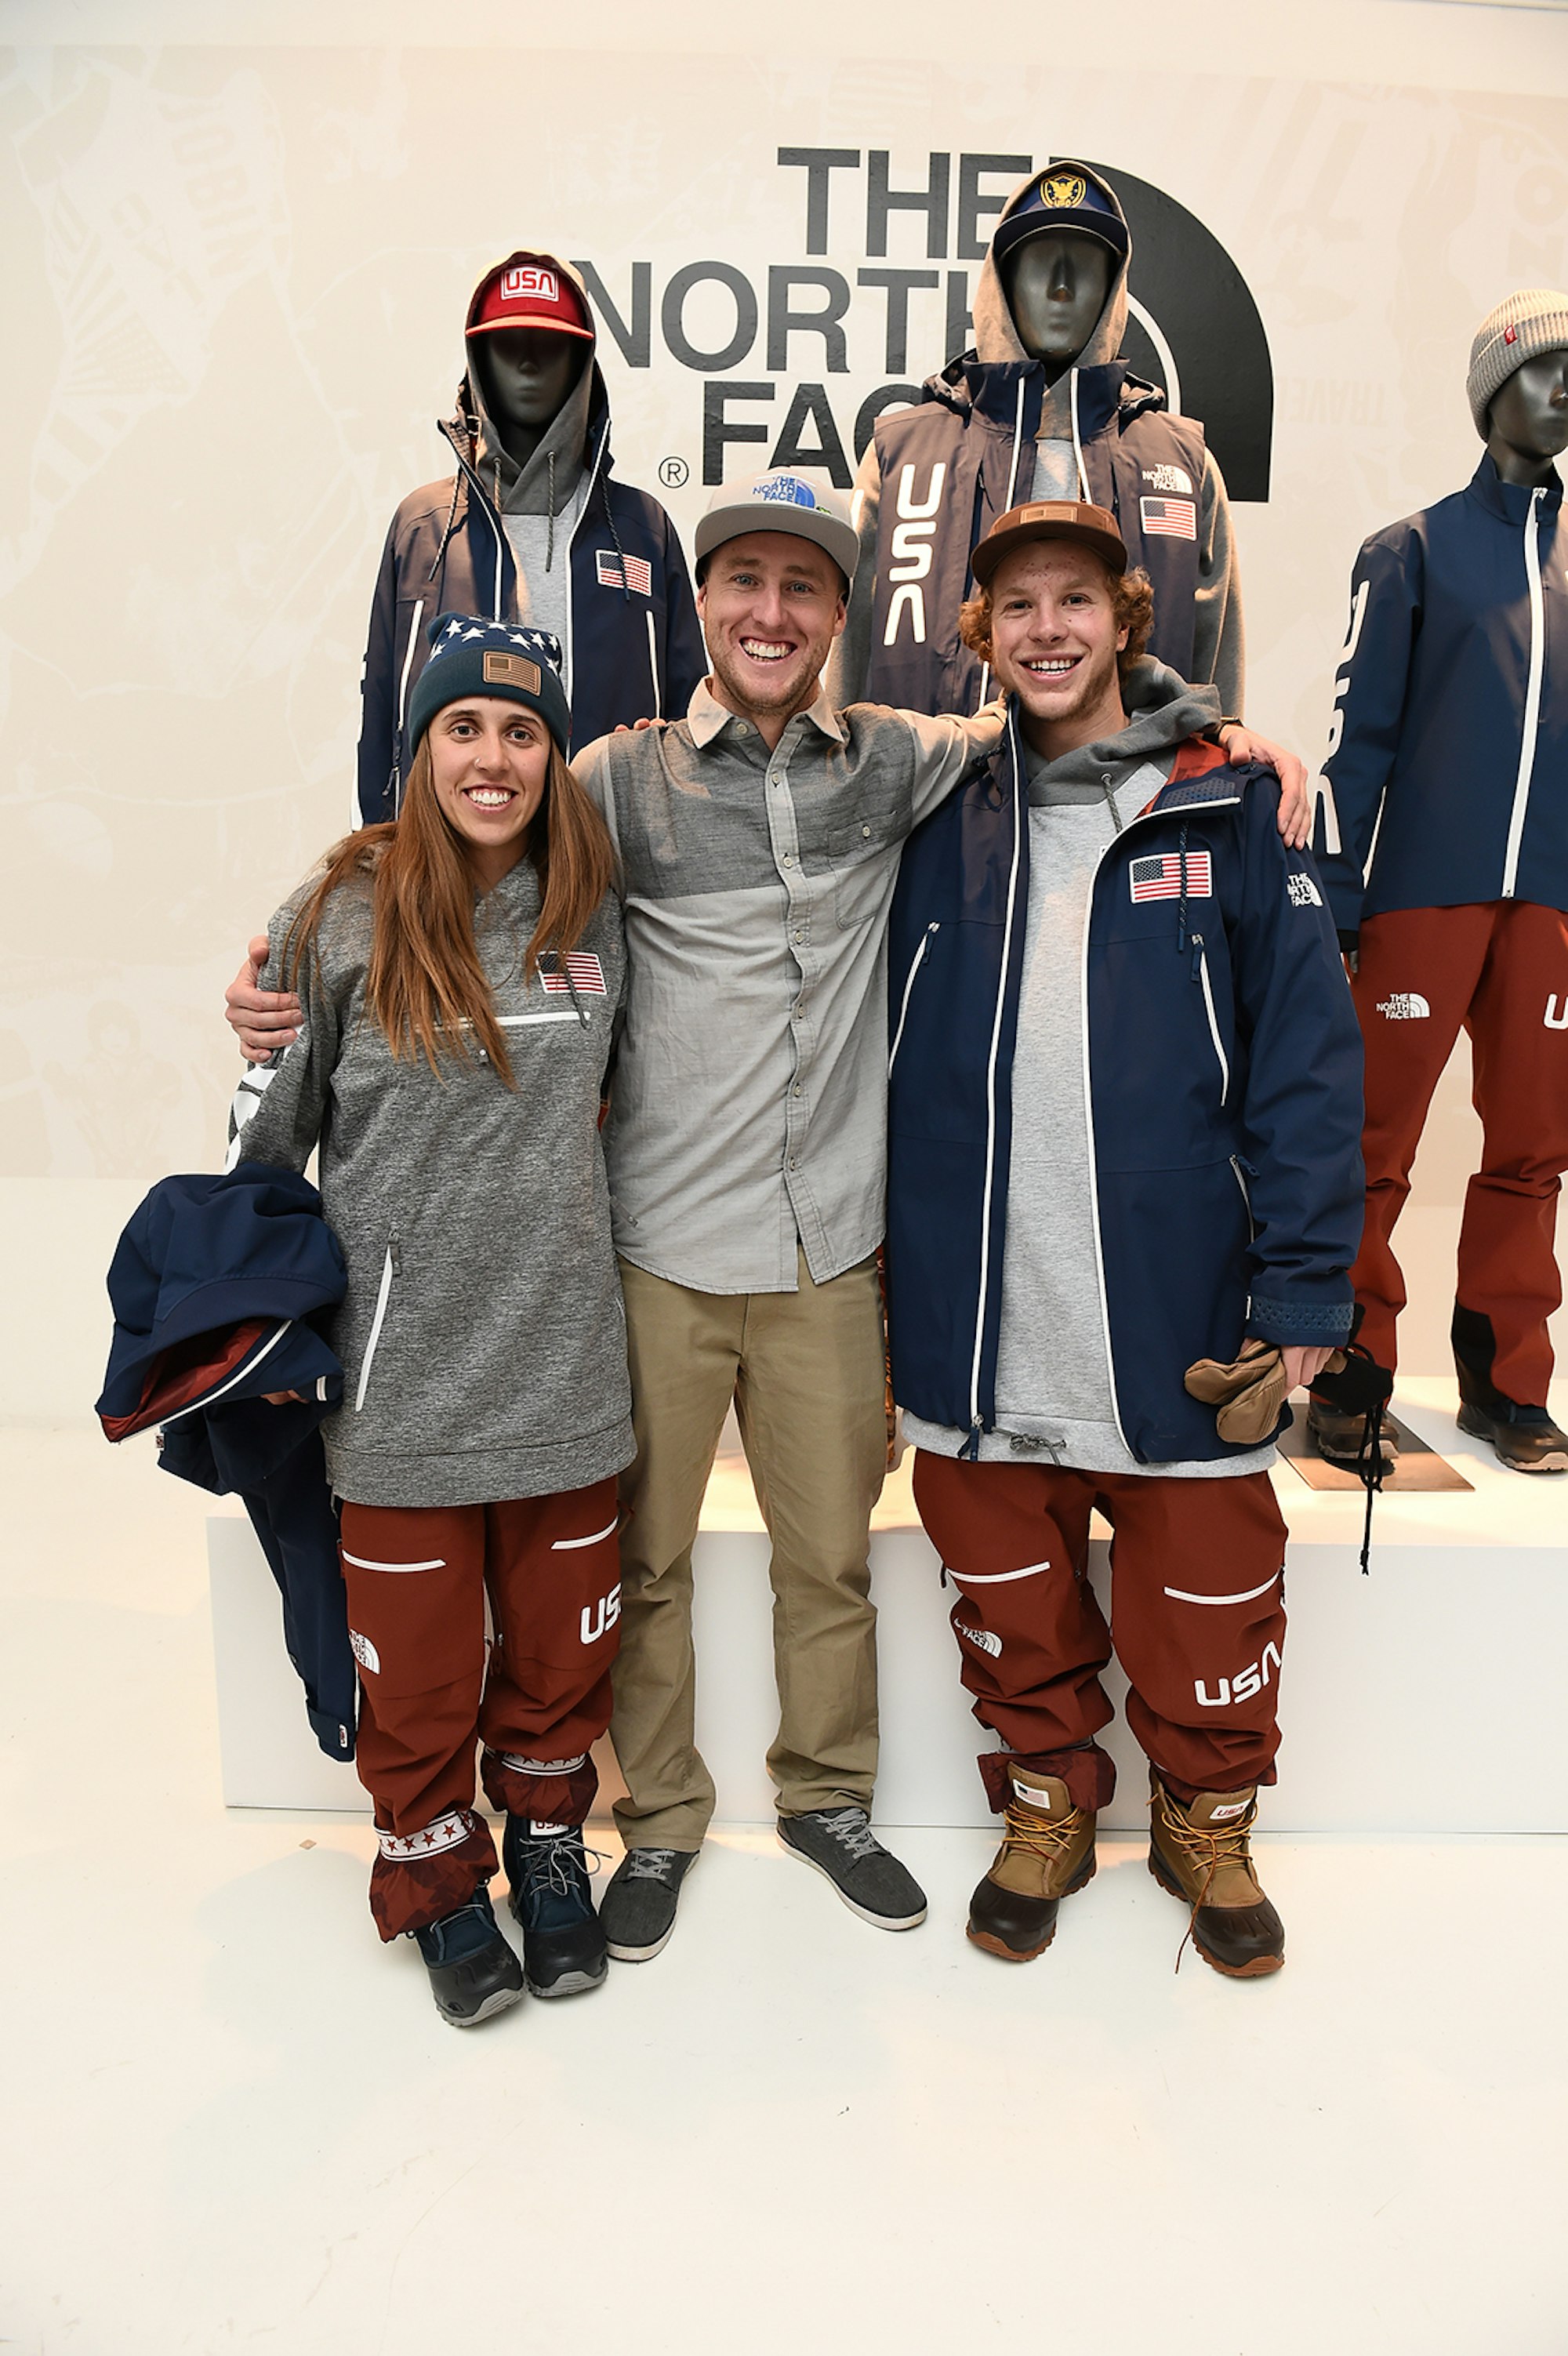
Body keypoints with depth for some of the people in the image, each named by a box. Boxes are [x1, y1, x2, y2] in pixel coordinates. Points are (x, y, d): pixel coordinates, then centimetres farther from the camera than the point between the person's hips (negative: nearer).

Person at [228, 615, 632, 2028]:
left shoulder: (595, 913, 2)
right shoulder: (342, 917, -6)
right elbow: (269, 1130, 1)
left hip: (564, 1363, 3)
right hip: (403, 1369, -2)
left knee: (563, 1646, 16)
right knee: (418, 1664, 12)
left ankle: (548, 1844, 42)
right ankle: (437, 1883, 37)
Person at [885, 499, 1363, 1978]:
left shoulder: (1226, 812, 0)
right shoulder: (943, 825, 6)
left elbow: (1307, 1055, -4)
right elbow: (887, 1062, 7)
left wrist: (1306, 1283, -9)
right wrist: (880, 1269, 3)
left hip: (1178, 1313, -1)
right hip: (977, 1325, 2)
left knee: (1207, 1601, 11)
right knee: (1010, 1601, 15)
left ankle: (1205, 1824, 38)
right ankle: (1045, 1807, 40)